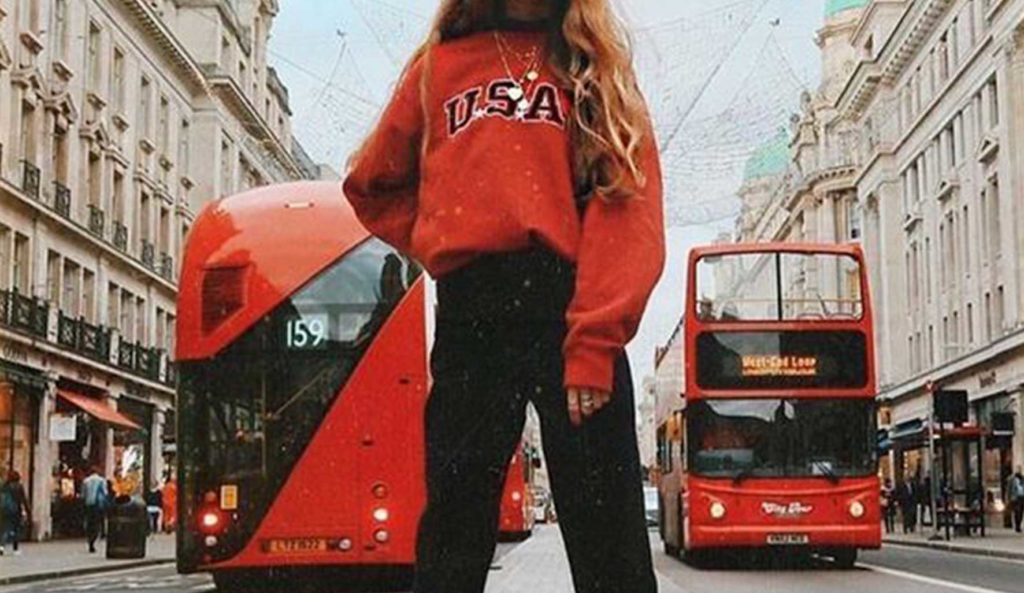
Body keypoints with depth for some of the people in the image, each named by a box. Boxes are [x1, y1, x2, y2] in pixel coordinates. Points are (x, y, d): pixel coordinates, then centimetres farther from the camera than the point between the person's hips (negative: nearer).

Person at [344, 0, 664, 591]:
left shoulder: (596, 64, 10)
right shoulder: (440, 65, 16)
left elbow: (630, 208, -3)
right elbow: (372, 186, 27)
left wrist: (595, 341, -15)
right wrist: (445, 244, 10)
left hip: (573, 309, -1)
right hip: (470, 316, 2)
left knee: (609, 540, -2)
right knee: (454, 539, 4)